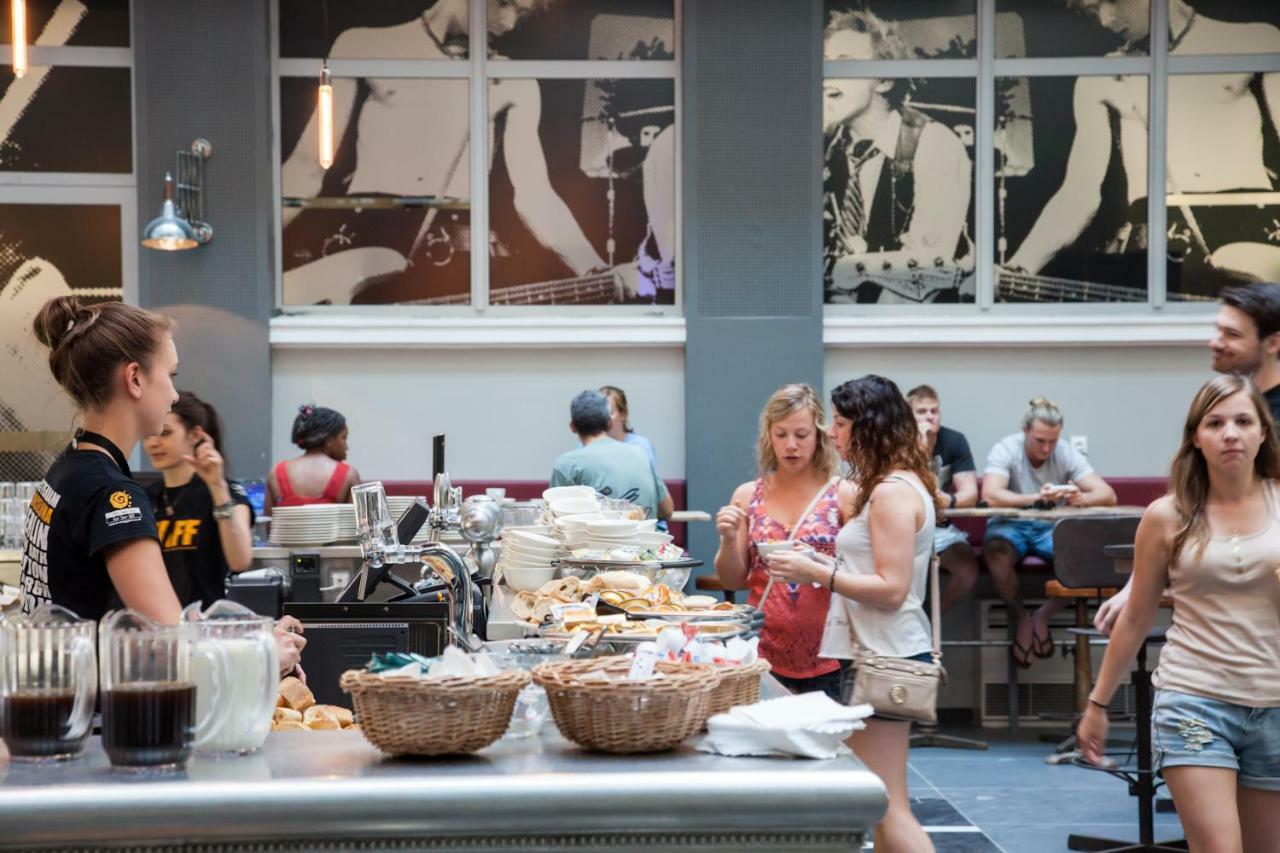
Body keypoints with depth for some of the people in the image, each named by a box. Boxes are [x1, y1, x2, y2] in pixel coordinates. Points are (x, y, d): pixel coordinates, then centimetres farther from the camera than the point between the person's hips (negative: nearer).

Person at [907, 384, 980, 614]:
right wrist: (920, 448, -27)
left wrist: (950, 500, -33)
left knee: (968, 570, -24)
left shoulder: (955, 441, -3)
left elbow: (970, 494, -9)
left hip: (941, 528, 2)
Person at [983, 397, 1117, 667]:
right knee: (996, 552, -38)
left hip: (1052, 527, 3)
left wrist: (1082, 498, -36)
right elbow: (990, 494, -30)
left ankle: (1042, 616, -3)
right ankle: (1021, 618, -9)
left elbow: (1108, 495, -12)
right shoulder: (1006, 450, -12)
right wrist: (1035, 498, -45)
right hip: (1011, 524, -2)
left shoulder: (1067, 454, -4)